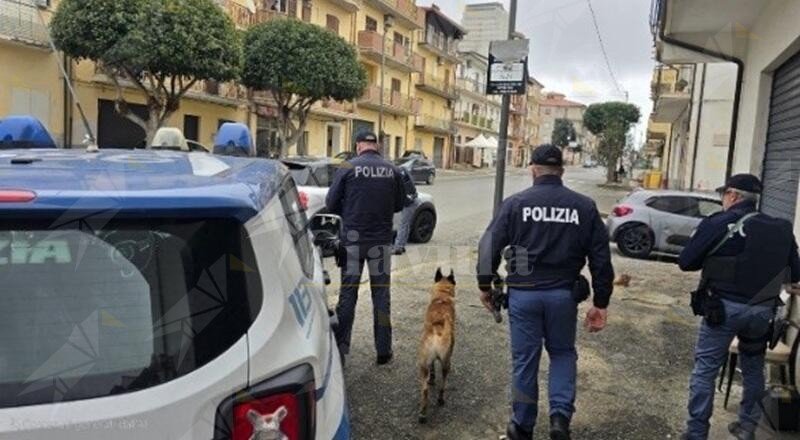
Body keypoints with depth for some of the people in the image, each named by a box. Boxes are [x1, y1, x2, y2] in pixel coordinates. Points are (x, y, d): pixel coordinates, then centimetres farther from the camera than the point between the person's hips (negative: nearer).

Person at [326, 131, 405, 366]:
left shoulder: (347, 169, -7)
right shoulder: (392, 171, 0)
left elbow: (331, 203, -4)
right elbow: (399, 204, 8)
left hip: (353, 239, -1)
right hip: (381, 240, 2)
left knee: (348, 293, 7)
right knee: (381, 293, 10)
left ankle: (340, 349, 11)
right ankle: (383, 350, 15)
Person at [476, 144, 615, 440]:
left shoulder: (516, 203, -4)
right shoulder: (584, 207, 1)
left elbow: (489, 245, -7)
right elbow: (601, 258, 2)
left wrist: (485, 285, 6)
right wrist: (600, 303, 8)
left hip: (523, 293, -1)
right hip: (563, 294, 1)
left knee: (525, 360, 12)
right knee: (563, 353, 22)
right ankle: (560, 415, 5)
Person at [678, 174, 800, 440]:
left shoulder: (717, 224, -12)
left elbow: (685, 262, -10)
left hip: (724, 307, -4)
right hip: (763, 310, 5)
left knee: (705, 369, 6)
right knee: (753, 367, 23)